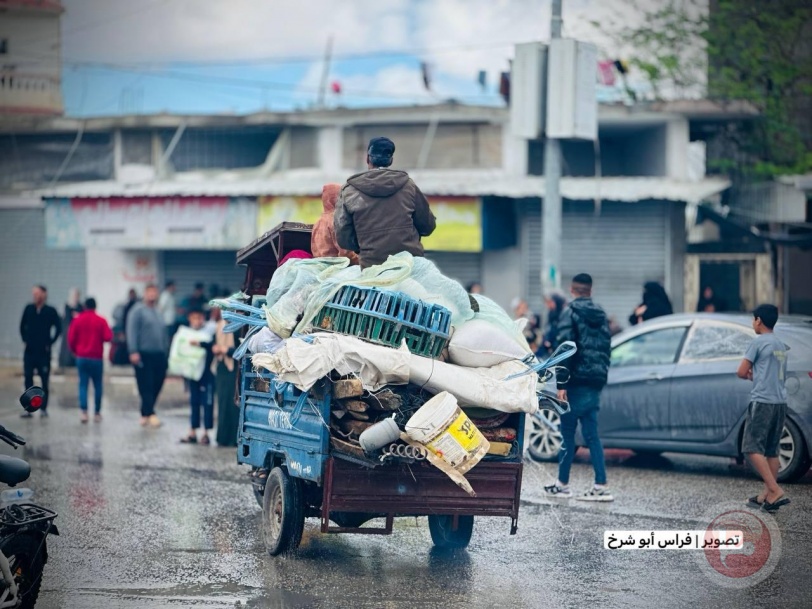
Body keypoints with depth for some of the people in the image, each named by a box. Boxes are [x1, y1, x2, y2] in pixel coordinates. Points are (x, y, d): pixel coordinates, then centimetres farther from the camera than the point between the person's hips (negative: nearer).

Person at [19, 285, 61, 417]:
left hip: (44, 352, -3)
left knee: (44, 380, 3)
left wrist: (50, 342, -3)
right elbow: (22, 326, 14)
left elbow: (58, 328, -2)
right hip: (30, 351, 3)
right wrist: (25, 339, 8)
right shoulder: (29, 309, 2)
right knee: (28, 379, 2)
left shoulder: (50, 311, -6)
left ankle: (43, 408, 10)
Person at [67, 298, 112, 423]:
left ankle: (83, 410, -16)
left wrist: (75, 351, 17)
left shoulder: (77, 320, 0)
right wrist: (109, 331, 11)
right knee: (98, 385, 9)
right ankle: (97, 413, 10)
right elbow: (108, 337, -10)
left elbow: (71, 339, 0)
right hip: (97, 358, -1)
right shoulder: (101, 321, -5)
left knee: (83, 384, 2)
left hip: (81, 357, 1)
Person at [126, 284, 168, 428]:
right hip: (144, 355, -7)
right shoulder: (138, 310, -2)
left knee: (156, 385, 5)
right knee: (146, 386, -8)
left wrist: (164, 353, 16)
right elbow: (132, 332, -11)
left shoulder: (157, 313, 19)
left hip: (159, 355, 7)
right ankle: (150, 414, -13)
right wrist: (133, 351, -19)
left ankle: (145, 414, 14)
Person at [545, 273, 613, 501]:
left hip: (577, 381, -6)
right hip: (595, 382, 6)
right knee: (591, 435, 6)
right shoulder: (601, 315, 14)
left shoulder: (571, 313, -8)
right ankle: (601, 486, 0)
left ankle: (562, 484, 6)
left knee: (568, 433, 2)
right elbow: (606, 347, 18)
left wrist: (561, 383, -15)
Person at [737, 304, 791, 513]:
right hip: (780, 402, 8)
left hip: (762, 401, -8)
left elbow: (741, 372, -5)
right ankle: (768, 494, 9)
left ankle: (775, 491, -20)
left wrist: (750, 375, 16)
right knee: (771, 451, 10)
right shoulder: (781, 346, 18)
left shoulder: (758, 342, -6)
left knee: (753, 448, -9)